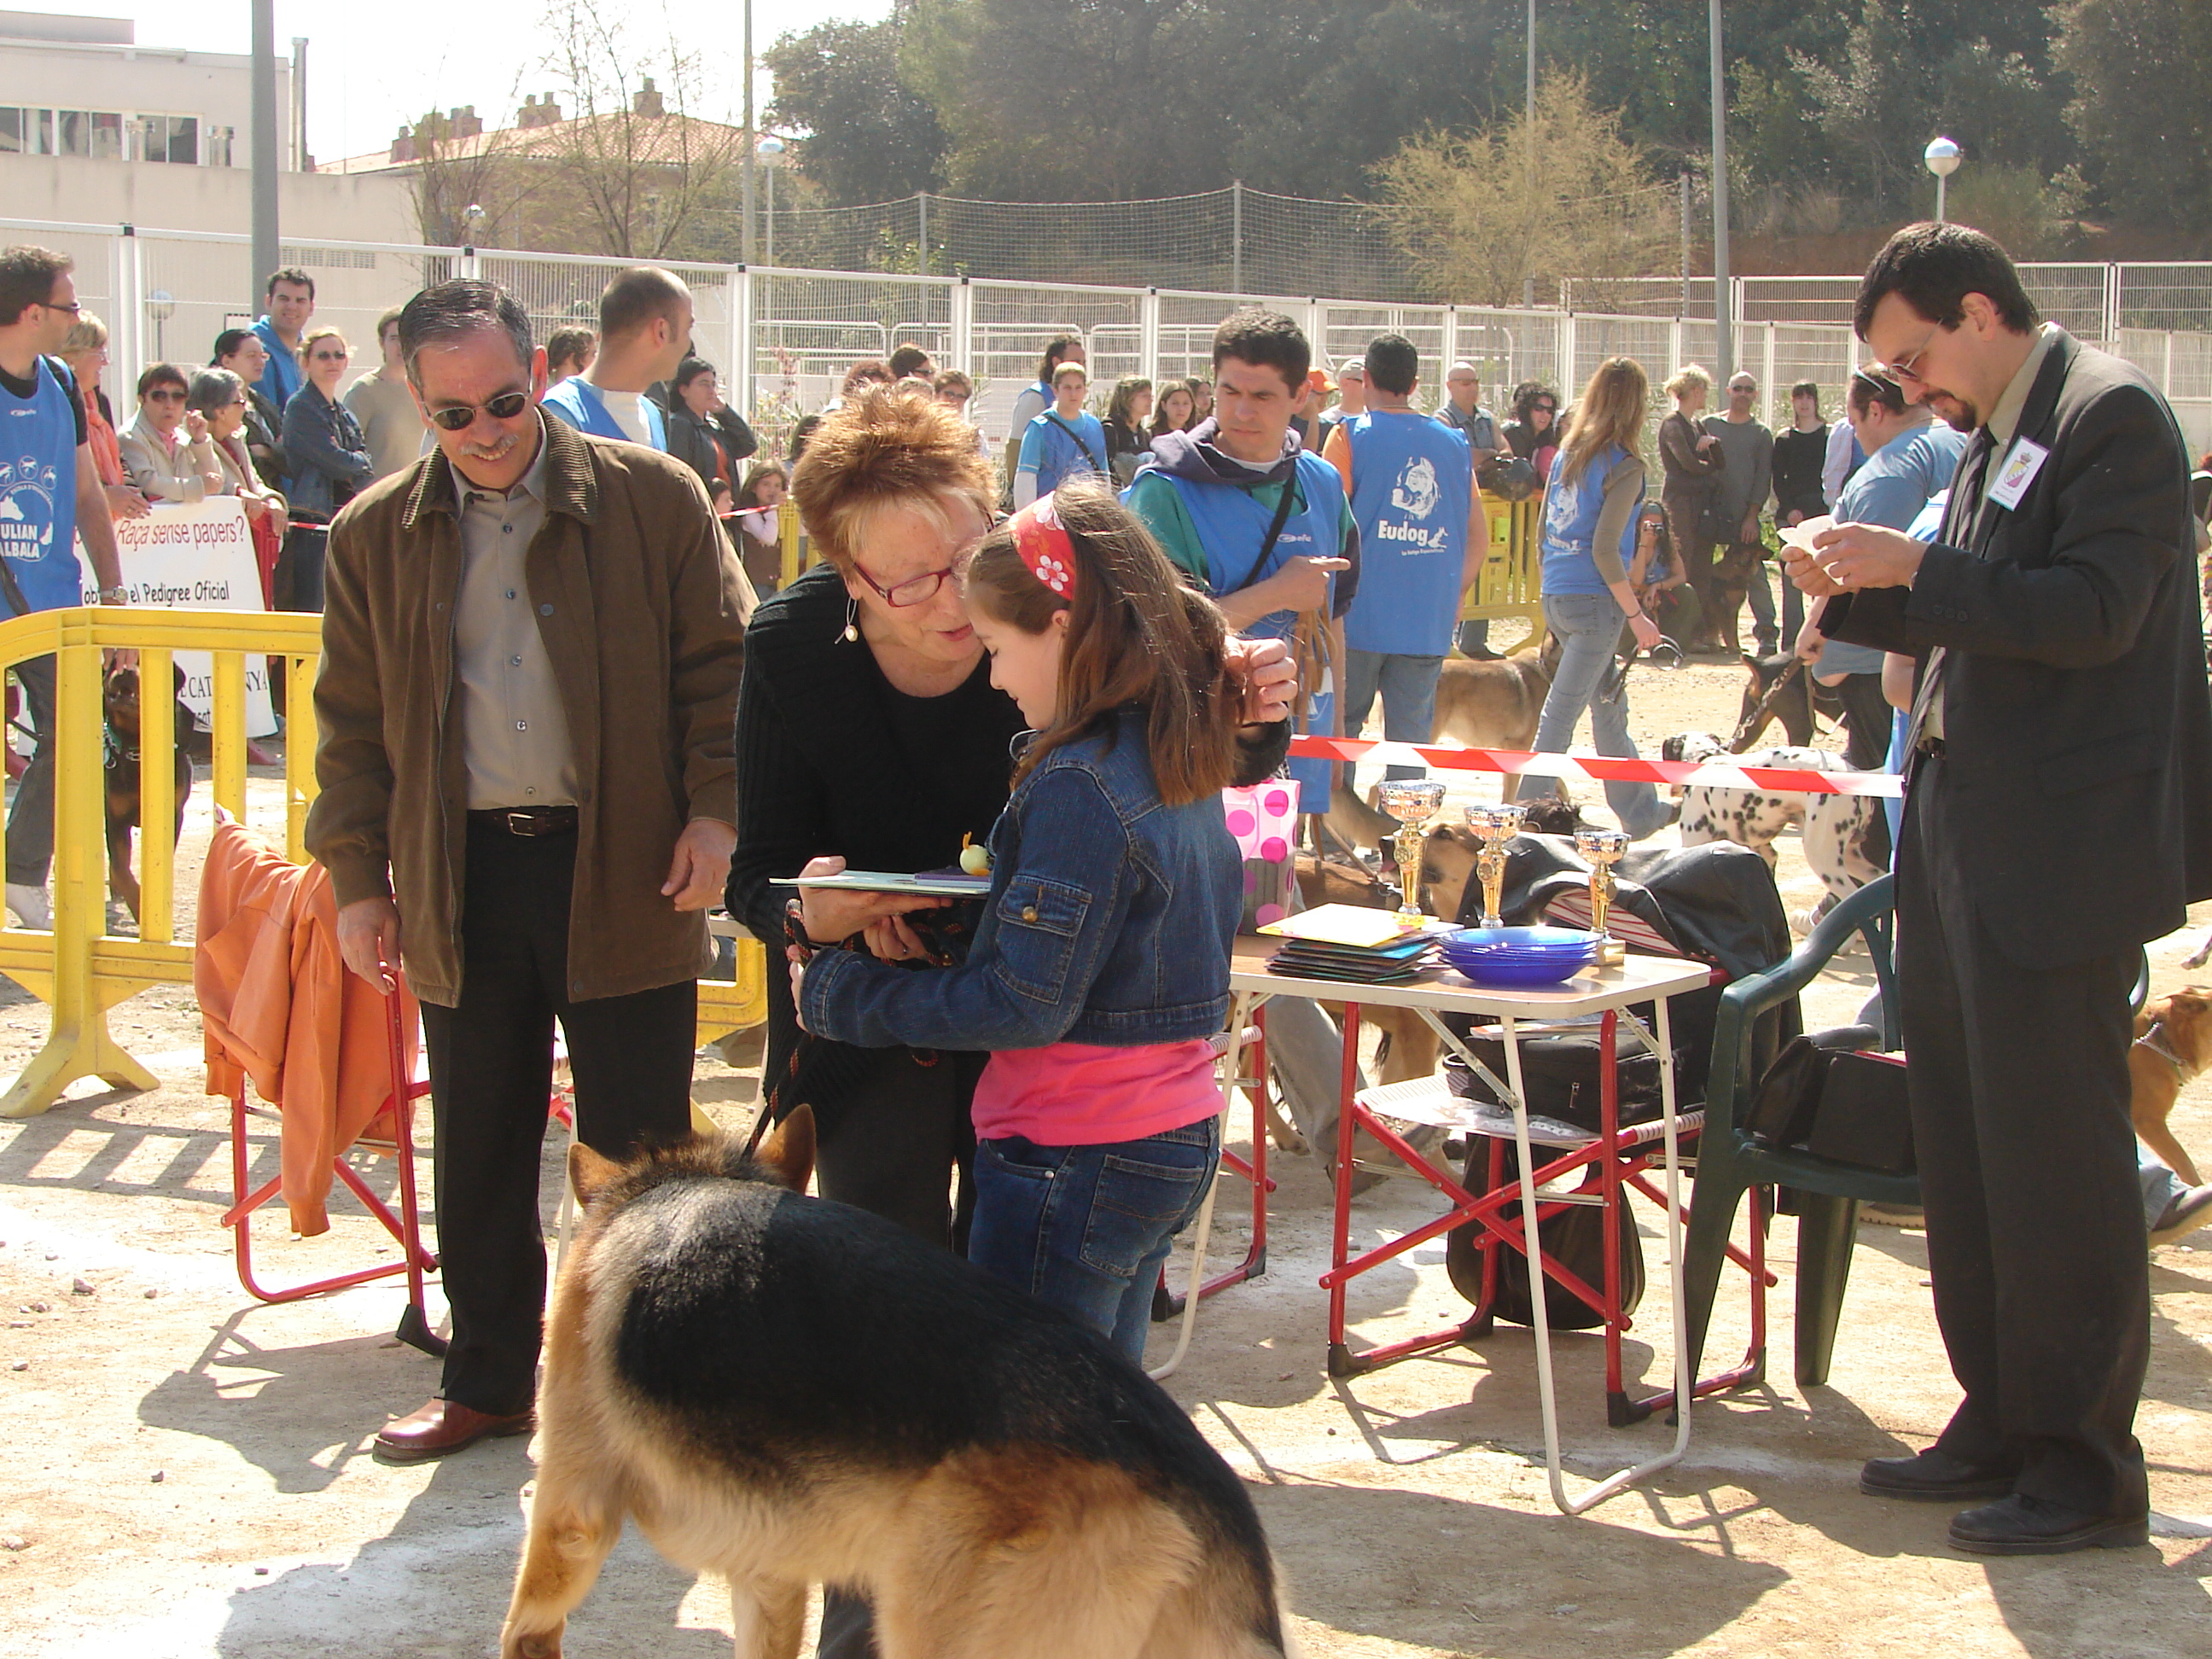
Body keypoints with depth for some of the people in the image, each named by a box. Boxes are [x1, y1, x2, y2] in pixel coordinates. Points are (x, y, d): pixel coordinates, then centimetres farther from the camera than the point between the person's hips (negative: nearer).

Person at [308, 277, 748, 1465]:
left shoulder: (654, 500, -1)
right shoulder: (376, 537, 7)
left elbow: (721, 666, 2)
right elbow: (353, 722, 11)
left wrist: (713, 812, -9)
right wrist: (358, 879, 7)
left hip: (622, 873, -3)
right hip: (460, 882, 3)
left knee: (635, 1153, 4)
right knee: (479, 1154, 12)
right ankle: (487, 1379, 26)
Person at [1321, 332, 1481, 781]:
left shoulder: (1350, 436, -3)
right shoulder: (1454, 442, 9)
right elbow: (1478, 537, 9)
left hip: (1360, 614, -3)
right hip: (1428, 623, 3)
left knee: (1340, 728, 6)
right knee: (1412, 738, 6)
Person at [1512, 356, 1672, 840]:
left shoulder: (1568, 452, 9)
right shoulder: (1625, 465, -11)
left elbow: (1544, 528, 13)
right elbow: (1604, 549, -17)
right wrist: (1637, 616, -11)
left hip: (1556, 598, 7)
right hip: (1594, 600, -7)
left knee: (1610, 709, 18)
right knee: (1560, 716, -4)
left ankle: (1641, 813, 29)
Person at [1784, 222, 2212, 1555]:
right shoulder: (1996, 435, 16)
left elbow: (2090, 615, -22)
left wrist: (1916, 567, -21)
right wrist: (1861, 594, 7)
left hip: (2061, 854, -10)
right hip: (1968, 843, 10)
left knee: (2056, 1156, -4)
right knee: (1969, 1146, 14)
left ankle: (2088, 1464, 5)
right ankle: (2002, 1420, 25)